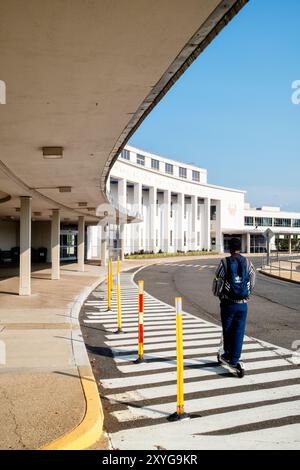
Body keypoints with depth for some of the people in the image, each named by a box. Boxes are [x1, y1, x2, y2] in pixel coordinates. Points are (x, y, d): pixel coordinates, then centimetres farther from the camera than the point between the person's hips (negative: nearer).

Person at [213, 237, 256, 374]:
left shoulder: (224, 262, -7)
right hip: (243, 304, 1)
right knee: (239, 332, 5)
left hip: (227, 303, -1)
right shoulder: (248, 263, 0)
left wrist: (218, 294, 18)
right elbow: (252, 284, 7)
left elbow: (217, 282, -2)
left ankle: (228, 355, 28)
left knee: (227, 330, 14)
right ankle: (234, 360, 2)